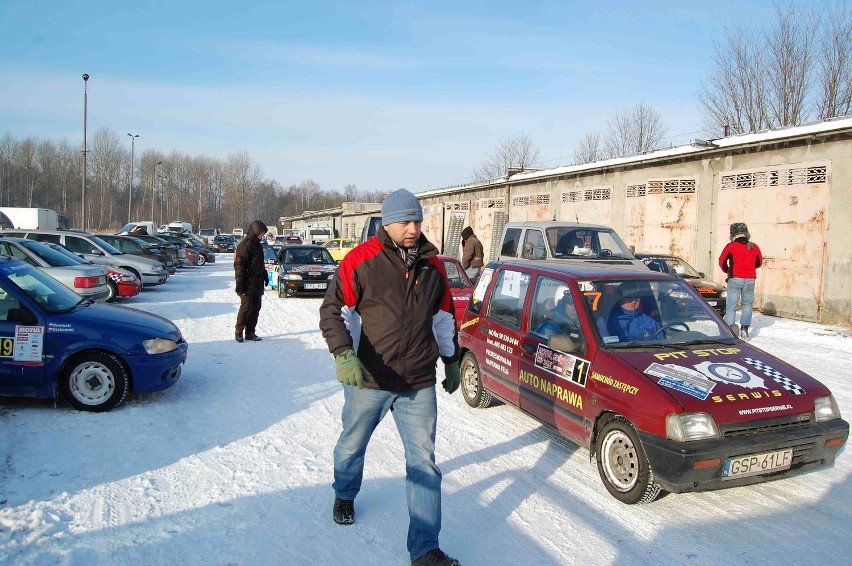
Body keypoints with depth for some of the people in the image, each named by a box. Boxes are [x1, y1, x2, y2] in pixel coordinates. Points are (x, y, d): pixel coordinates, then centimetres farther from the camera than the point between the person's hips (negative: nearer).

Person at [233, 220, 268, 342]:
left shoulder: (257, 244, 15)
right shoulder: (244, 245, -13)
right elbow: (239, 266, -16)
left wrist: (265, 276, 24)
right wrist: (240, 284, -20)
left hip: (258, 283, 9)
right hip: (248, 284, -9)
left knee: (256, 308, 8)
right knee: (246, 308, -6)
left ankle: (250, 332, 14)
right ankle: (238, 331, 8)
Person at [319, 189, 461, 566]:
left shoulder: (433, 265, 5)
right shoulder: (361, 261, -10)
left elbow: (444, 317, 18)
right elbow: (333, 311, -10)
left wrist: (451, 360, 21)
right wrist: (344, 356, -24)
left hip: (419, 384, 3)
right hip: (369, 380, -2)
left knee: (424, 461, 0)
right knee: (352, 445, 20)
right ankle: (344, 496, 52)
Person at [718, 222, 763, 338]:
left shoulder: (731, 246, -4)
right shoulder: (754, 247, 8)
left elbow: (722, 261, -3)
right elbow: (759, 263, 19)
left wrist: (727, 271, 14)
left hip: (735, 279, -3)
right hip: (750, 279, 3)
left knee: (731, 306, 0)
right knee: (747, 304, 16)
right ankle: (744, 328, 6)